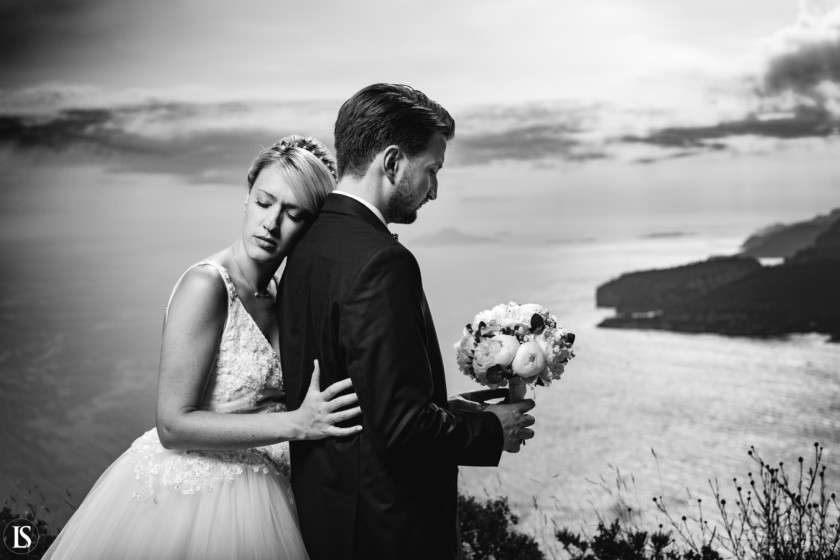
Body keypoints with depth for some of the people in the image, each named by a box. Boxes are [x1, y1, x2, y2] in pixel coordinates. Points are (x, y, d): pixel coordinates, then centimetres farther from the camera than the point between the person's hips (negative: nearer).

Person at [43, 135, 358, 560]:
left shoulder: (276, 297, 2)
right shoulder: (205, 285, -19)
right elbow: (173, 425, -21)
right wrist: (296, 423, -25)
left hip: (256, 487, 7)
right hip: (190, 490, -7)